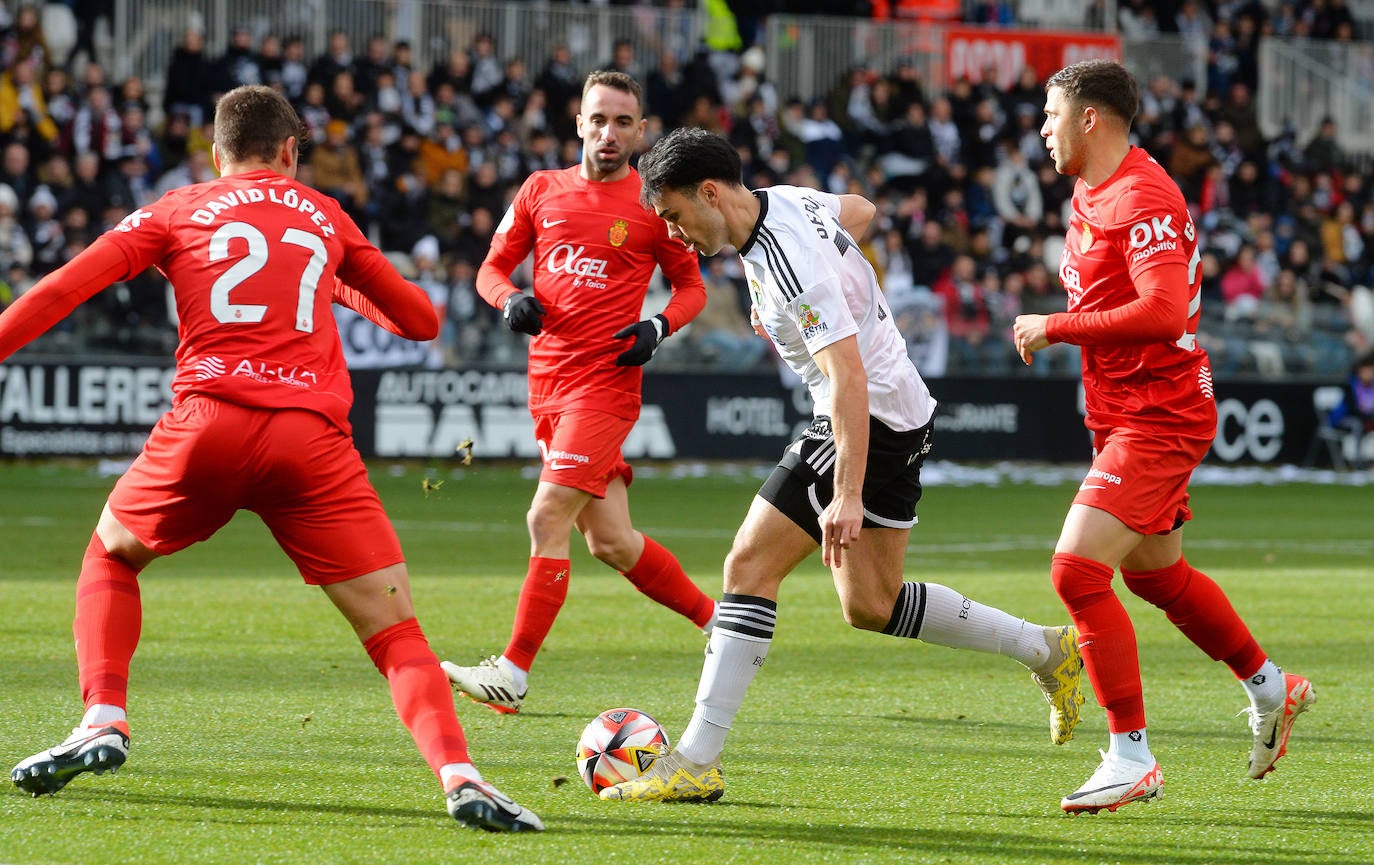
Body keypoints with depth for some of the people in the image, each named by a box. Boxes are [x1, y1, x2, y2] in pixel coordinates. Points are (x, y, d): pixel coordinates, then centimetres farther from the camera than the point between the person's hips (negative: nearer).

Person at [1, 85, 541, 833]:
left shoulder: (176, 212, 18)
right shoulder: (324, 217, 23)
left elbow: (64, 288, 6)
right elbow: (420, 320, 31)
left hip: (207, 426, 0)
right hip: (312, 436, 0)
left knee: (110, 555, 28)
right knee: (395, 630, 0)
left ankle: (103, 721, 11)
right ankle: (458, 774, -22)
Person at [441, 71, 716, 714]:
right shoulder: (541, 191, 11)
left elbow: (691, 286, 10)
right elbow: (492, 268, 16)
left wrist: (657, 329, -9)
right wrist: (510, 300, -6)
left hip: (605, 378, -5)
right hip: (547, 380, 5)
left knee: (547, 518, -15)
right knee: (609, 541, 7)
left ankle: (514, 673, -13)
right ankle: (715, 619, 25)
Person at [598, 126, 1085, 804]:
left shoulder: (792, 267, -26)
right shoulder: (784, 201, 2)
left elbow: (847, 378, -32)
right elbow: (859, 211, 24)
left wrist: (847, 497, -36)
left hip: (869, 422, -10)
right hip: (901, 415, 10)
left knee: (750, 565, -12)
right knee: (871, 607, 15)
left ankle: (695, 763, -14)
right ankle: (1047, 651, 23)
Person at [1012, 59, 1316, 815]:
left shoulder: (1141, 201, -20)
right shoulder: (1090, 193, 12)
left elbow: (1163, 312, -30)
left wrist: (1056, 328, -24)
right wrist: (1053, 330, 9)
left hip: (1159, 419, -11)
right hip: (1122, 415, 11)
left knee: (1077, 570, -17)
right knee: (1154, 573, 23)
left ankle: (1131, 756, -11)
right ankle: (1270, 687, 42)